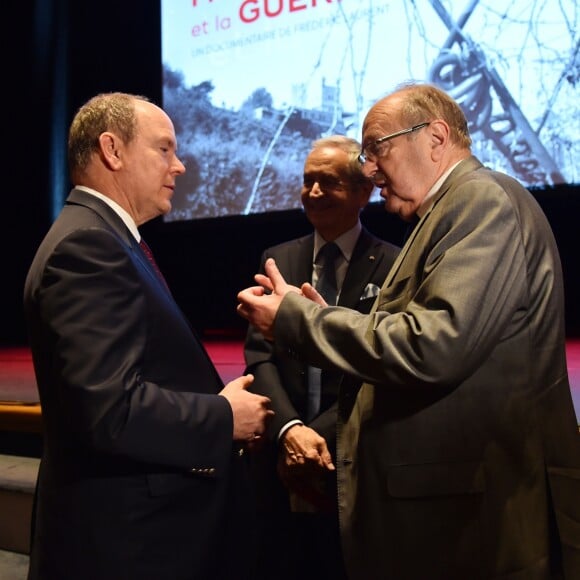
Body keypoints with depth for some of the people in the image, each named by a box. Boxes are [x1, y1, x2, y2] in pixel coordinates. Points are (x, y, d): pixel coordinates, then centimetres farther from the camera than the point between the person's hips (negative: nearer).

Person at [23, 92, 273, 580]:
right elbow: (113, 409, -29)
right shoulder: (87, 245, -20)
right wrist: (224, 417, -16)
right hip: (126, 538, -10)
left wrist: (219, 403, 0)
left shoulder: (104, 239, 12)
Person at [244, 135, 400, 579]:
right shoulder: (278, 260, 6)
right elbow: (260, 356, -2)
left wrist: (321, 438, -18)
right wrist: (290, 430, -17)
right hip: (280, 468, 3)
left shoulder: (393, 267, -5)